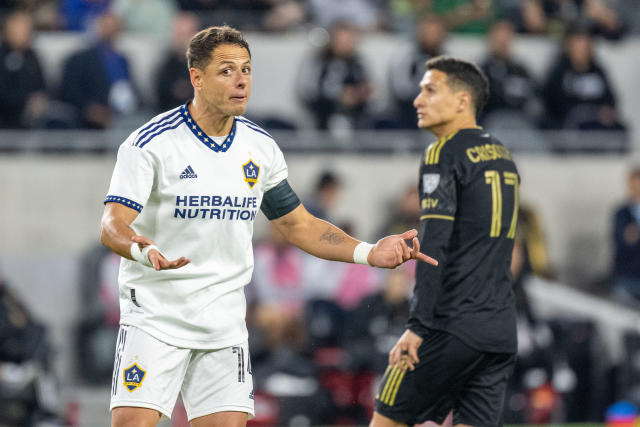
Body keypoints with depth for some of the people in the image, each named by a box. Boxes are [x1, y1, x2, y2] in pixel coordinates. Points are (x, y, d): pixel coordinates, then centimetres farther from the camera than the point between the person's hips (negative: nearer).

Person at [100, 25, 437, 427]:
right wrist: (142, 250, -42)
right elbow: (113, 224, -19)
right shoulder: (150, 143, -12)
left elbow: (299, 224, 15)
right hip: (154, 314, -5)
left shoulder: (261, 147, 6)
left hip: (224, 319, 5)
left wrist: (369, 252, 2)